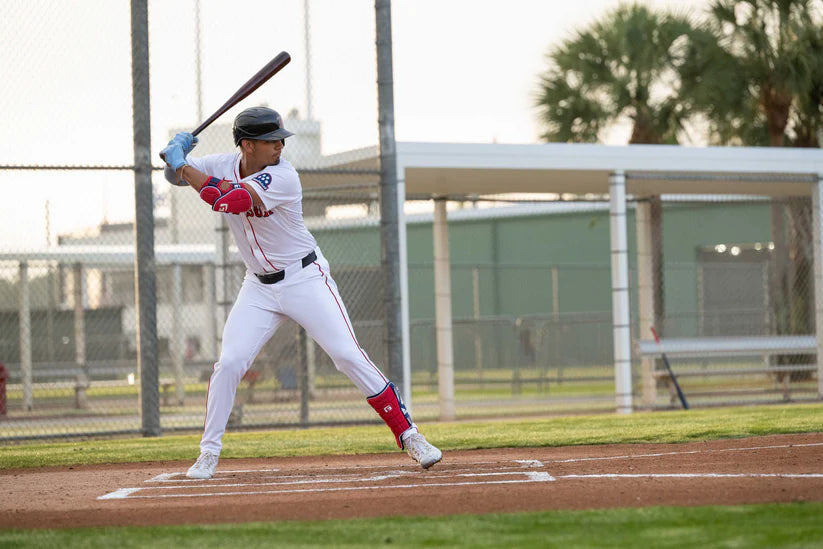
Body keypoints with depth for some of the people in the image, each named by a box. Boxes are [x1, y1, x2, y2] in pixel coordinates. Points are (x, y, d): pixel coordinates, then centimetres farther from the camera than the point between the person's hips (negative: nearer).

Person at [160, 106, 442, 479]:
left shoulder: (282, 176, -22)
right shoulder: (224, 166, -3)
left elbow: (230, 200, -34)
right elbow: (175, 176, 5)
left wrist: (184, 166, -28)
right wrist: (176, 157, -17)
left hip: (304, 279, -4)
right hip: (259, 287, 4)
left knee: (349, 356, -10)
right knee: (229, 363, -7)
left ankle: (408, 436, -4)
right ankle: (208, 453, 6)